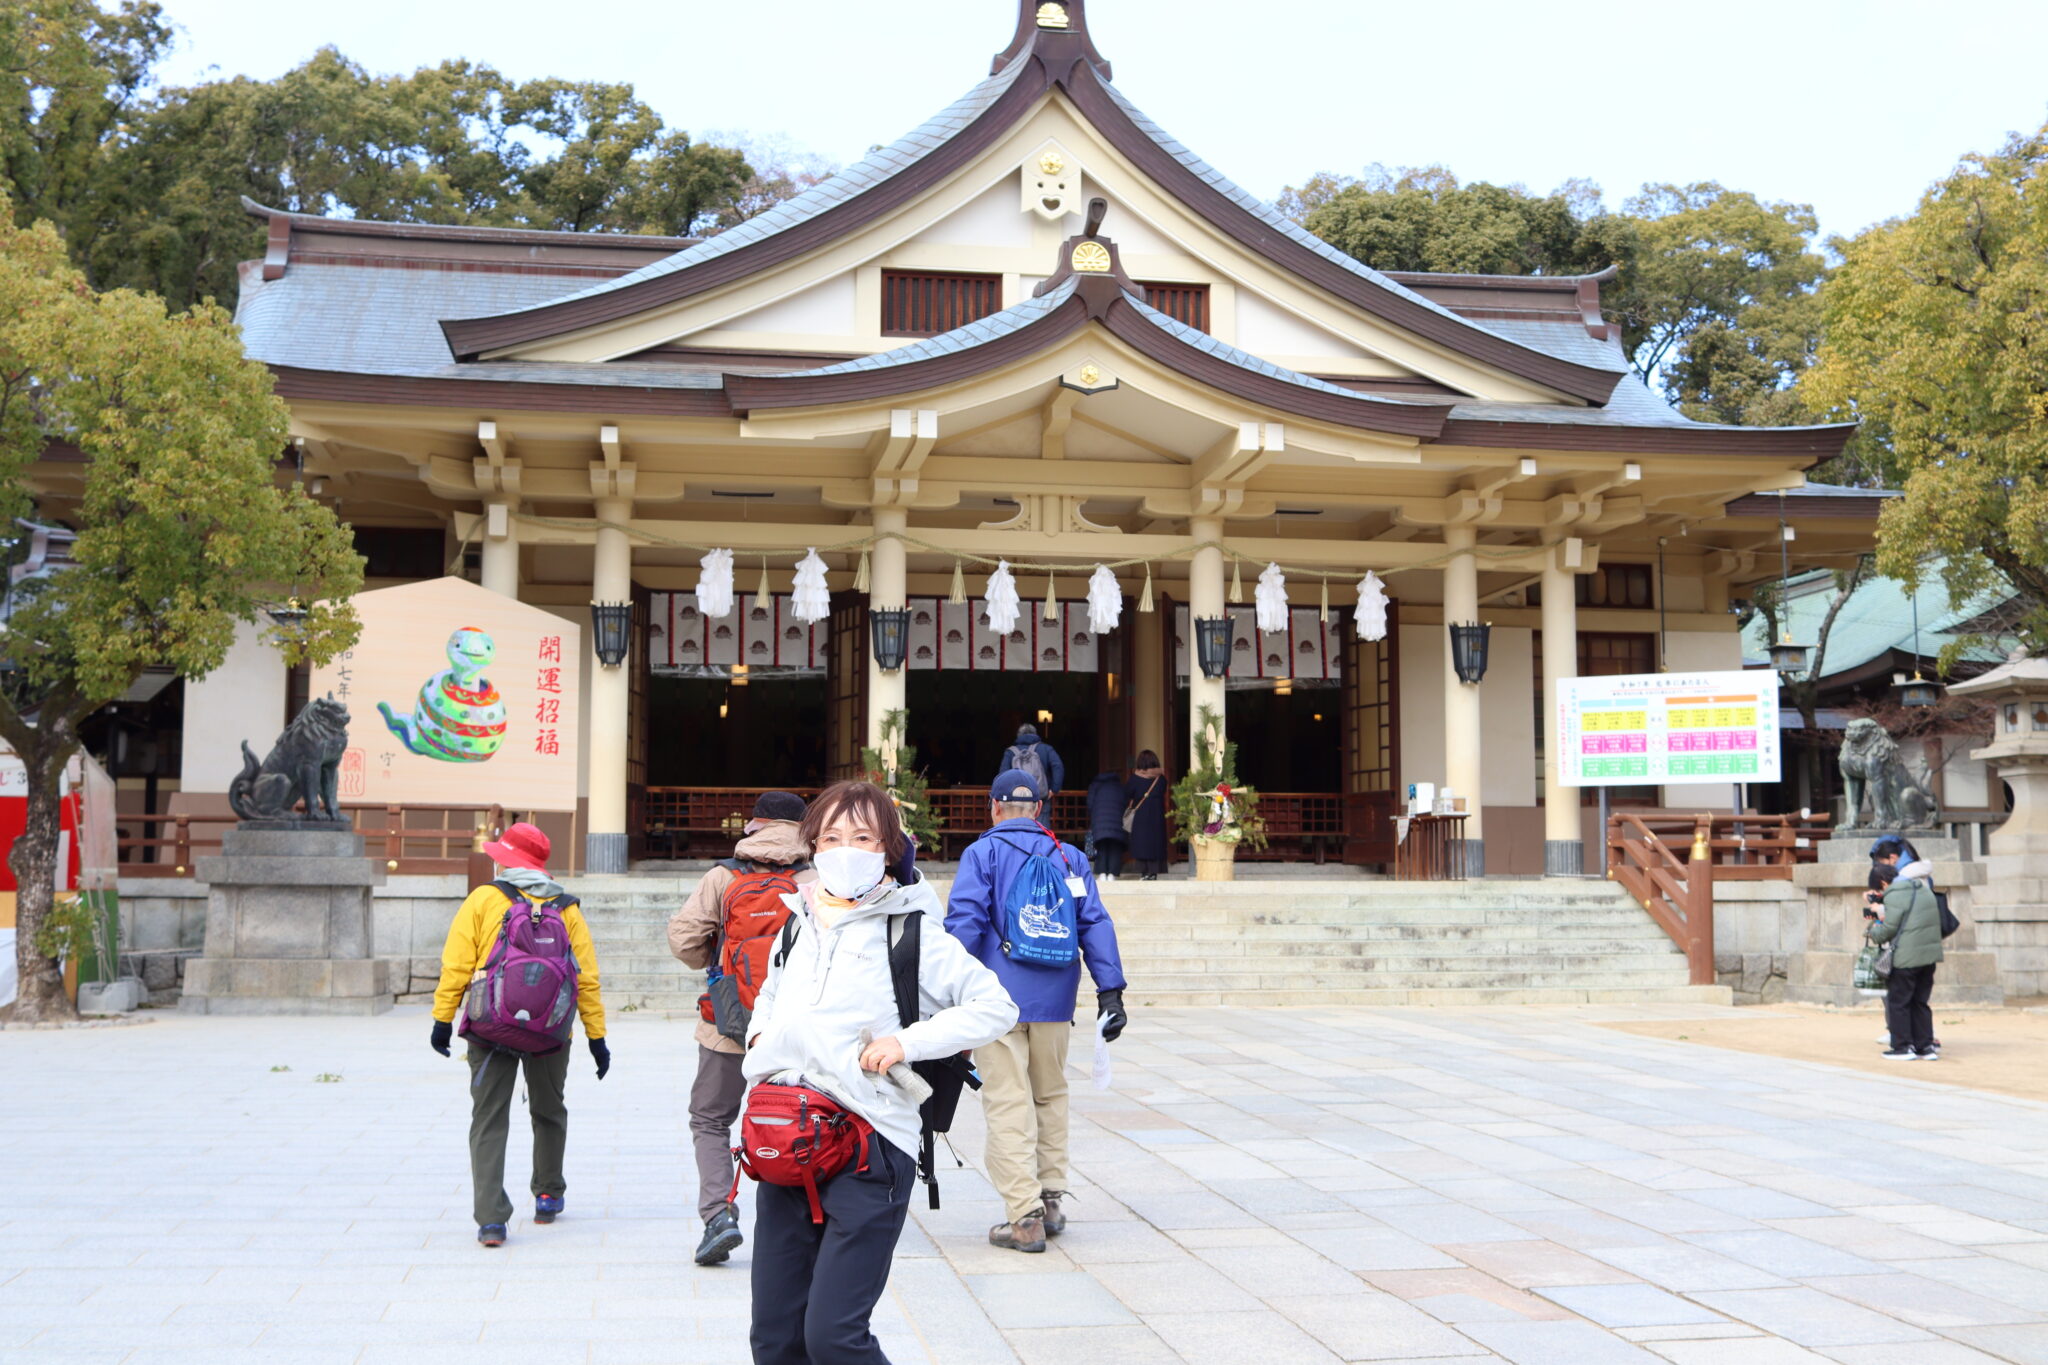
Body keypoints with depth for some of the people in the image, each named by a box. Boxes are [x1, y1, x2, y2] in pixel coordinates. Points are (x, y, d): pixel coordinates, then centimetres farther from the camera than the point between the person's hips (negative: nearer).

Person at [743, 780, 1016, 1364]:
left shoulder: (912, 933, -4)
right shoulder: (798, 926, 14)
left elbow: (995, 1005, -4)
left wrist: (907, 1042, -13)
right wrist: (760, 1033, 12)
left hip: (868, 1151, -6)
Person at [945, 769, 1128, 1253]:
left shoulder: (982, 853, 2)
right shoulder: (1070, 857, 12)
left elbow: (964, 922, -9)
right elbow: (1095, 924, 5)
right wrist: (1110, 991, 3)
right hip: (1054, 1004, 4)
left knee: (1008, 1106, -2)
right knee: (1050, 1098, 18)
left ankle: (1025, 1217, -4)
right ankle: (1050, 1201, 22)